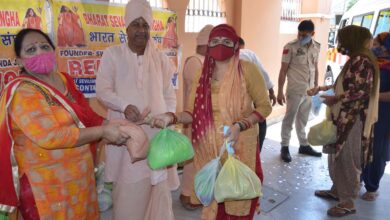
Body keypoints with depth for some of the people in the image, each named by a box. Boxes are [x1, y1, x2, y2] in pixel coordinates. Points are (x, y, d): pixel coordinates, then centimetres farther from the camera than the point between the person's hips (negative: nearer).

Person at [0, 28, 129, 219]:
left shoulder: (64, 80, 6)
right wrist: (102, 131, -22)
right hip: (47, 185, -7)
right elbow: (50, 137, -26)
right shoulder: (22, 92, -17)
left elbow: (85, 115, 11)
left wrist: (115, 127, -4)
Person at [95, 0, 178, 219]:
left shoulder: (161, 58, 9)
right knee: (129, 189, 4)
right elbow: (102, 90, -5)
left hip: (157, 133, 3)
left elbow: (169, 95, 14)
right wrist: (124, 106, -21)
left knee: (158, 188, 9)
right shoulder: (112, 54, 1)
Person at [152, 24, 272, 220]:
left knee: (238, 203, 8)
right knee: (213, 202, 14)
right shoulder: (204, 75, 5)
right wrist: (172, 118, -15)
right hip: (210, 150, 3)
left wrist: (240, 126, -20)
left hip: (240, 149, -3)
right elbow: (195, 113, 3)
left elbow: (264, 106, -5)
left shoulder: (247, 70, -7)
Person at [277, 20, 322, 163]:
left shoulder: (316, 47, 4)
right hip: (295, 90, -5)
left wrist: (316, 86, 15)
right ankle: (285, 147, 13)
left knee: (302, 120, 16)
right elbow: (283, 70, -10)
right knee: (289, 119, 3)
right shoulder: (290, 47, -11)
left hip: (309, 90, 5)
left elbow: (315, 68, 14)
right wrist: (280, 91, -12)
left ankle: (304, 145, 29)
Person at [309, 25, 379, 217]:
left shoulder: (362, 61, -17)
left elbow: (361, 91, -23)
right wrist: (324, 88, 15)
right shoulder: (355, 60, 14)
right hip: (344, 119, 10)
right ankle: (337, 190, 33)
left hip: (353, 121, -10)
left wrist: (334, 99, -14)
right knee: (337, 157, 18)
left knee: (347, 160, -1)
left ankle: (348, 202, 11)